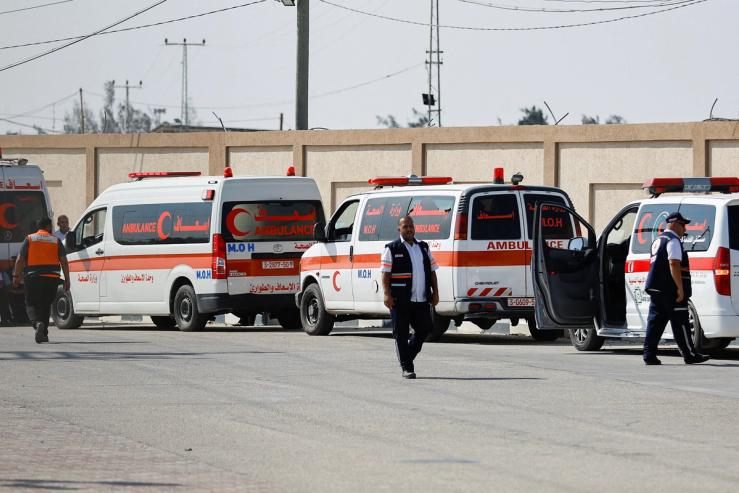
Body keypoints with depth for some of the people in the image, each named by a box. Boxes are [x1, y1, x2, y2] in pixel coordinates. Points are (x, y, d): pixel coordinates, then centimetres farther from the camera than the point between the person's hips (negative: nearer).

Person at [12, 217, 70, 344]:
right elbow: (64, 262, 2)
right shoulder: (56, 240, 7)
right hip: (51, 278, 1)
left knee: (31, 304, 4)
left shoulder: (29, 239, 5)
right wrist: (67, 280, 5)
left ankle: (38, 323, -25)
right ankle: (43, 333, 12)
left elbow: (20, 259, -1)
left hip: (33, 277, -1)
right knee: (46, 305, 14)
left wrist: (16, 276, 4)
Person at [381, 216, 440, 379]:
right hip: (401, 300, -4)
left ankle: (407, 356, 26)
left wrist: (435, 292, 9)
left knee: (424, 329, 5)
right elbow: (385, 274, -4)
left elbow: (432, 271, 18)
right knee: (401, 333, -2)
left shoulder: (423, 248, 16)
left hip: (422, 299, 4)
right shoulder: (392, 249, 2)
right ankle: (407, 368, 2)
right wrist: (387, 294, -14)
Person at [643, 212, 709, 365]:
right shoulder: (673, 241, -10)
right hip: (670, 289, -9)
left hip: (655, 288, 9)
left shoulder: (658, 240, 20)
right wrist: (680, 288, -20)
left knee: (655, 321, 7)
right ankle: (690, 355, -1)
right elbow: (674, 264, -20)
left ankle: (649, 355, 3)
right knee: (680, 323, -4)